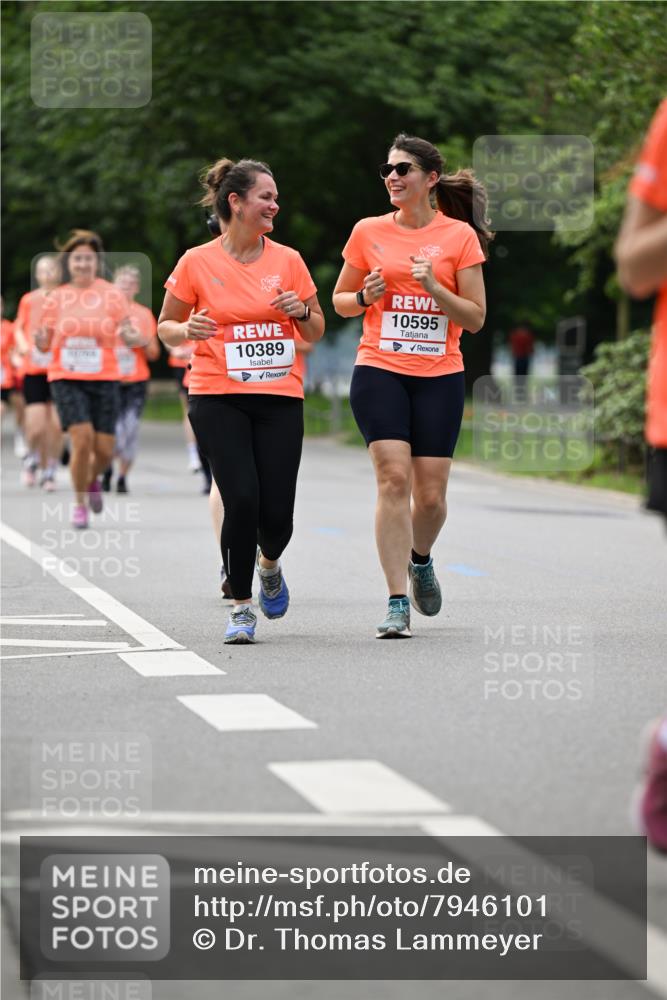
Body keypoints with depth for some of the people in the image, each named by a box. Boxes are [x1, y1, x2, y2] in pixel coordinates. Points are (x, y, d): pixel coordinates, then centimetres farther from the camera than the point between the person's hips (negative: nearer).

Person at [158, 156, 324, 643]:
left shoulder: (288, 260, 6)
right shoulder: (197, 263, -1)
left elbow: (316, 332, 14)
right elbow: (165, 327, 8)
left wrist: (302, 312, -8)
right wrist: (187, 329, -14)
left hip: (280, 400, 2)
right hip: (218, 399, -2)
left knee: (277, 512, -5)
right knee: (242, 500, -15)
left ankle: (270, 565, 31)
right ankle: (242, 607, 3)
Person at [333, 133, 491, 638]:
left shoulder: (460, 236, 1)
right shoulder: (369, 232, 5)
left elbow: (475, 318, 0)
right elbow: (340, 301, 16)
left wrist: (433, 288, -15)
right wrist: (366, 297, -6)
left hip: (439, 376, 0)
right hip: (379, 371, 0)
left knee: (430, 494, -1)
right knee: (394, 477, -15)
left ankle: (420, 559, 34)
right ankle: (398, 604, -12)